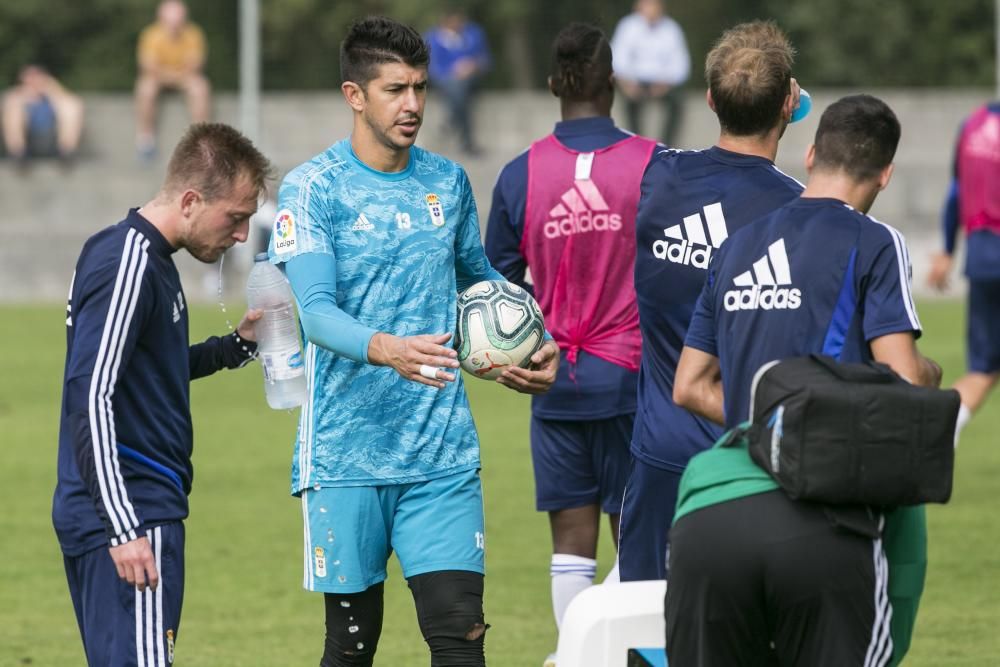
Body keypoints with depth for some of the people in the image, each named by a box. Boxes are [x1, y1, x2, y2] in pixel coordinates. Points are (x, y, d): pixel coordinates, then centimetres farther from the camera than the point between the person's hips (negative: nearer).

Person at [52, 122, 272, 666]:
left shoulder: (145, 257, 16)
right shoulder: (127, 265, -15)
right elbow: (90, 399, -21)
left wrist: (237, 345, 16)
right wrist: (123, 529, -25)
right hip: (130, 513, -10)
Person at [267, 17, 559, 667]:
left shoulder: (447, 182, 10)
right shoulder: (312, 188, -4)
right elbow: (316, 309, -16)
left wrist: (536, 345, 9)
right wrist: (386, 350, -36)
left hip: (443, 453, 3)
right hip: (345, 459, -3)